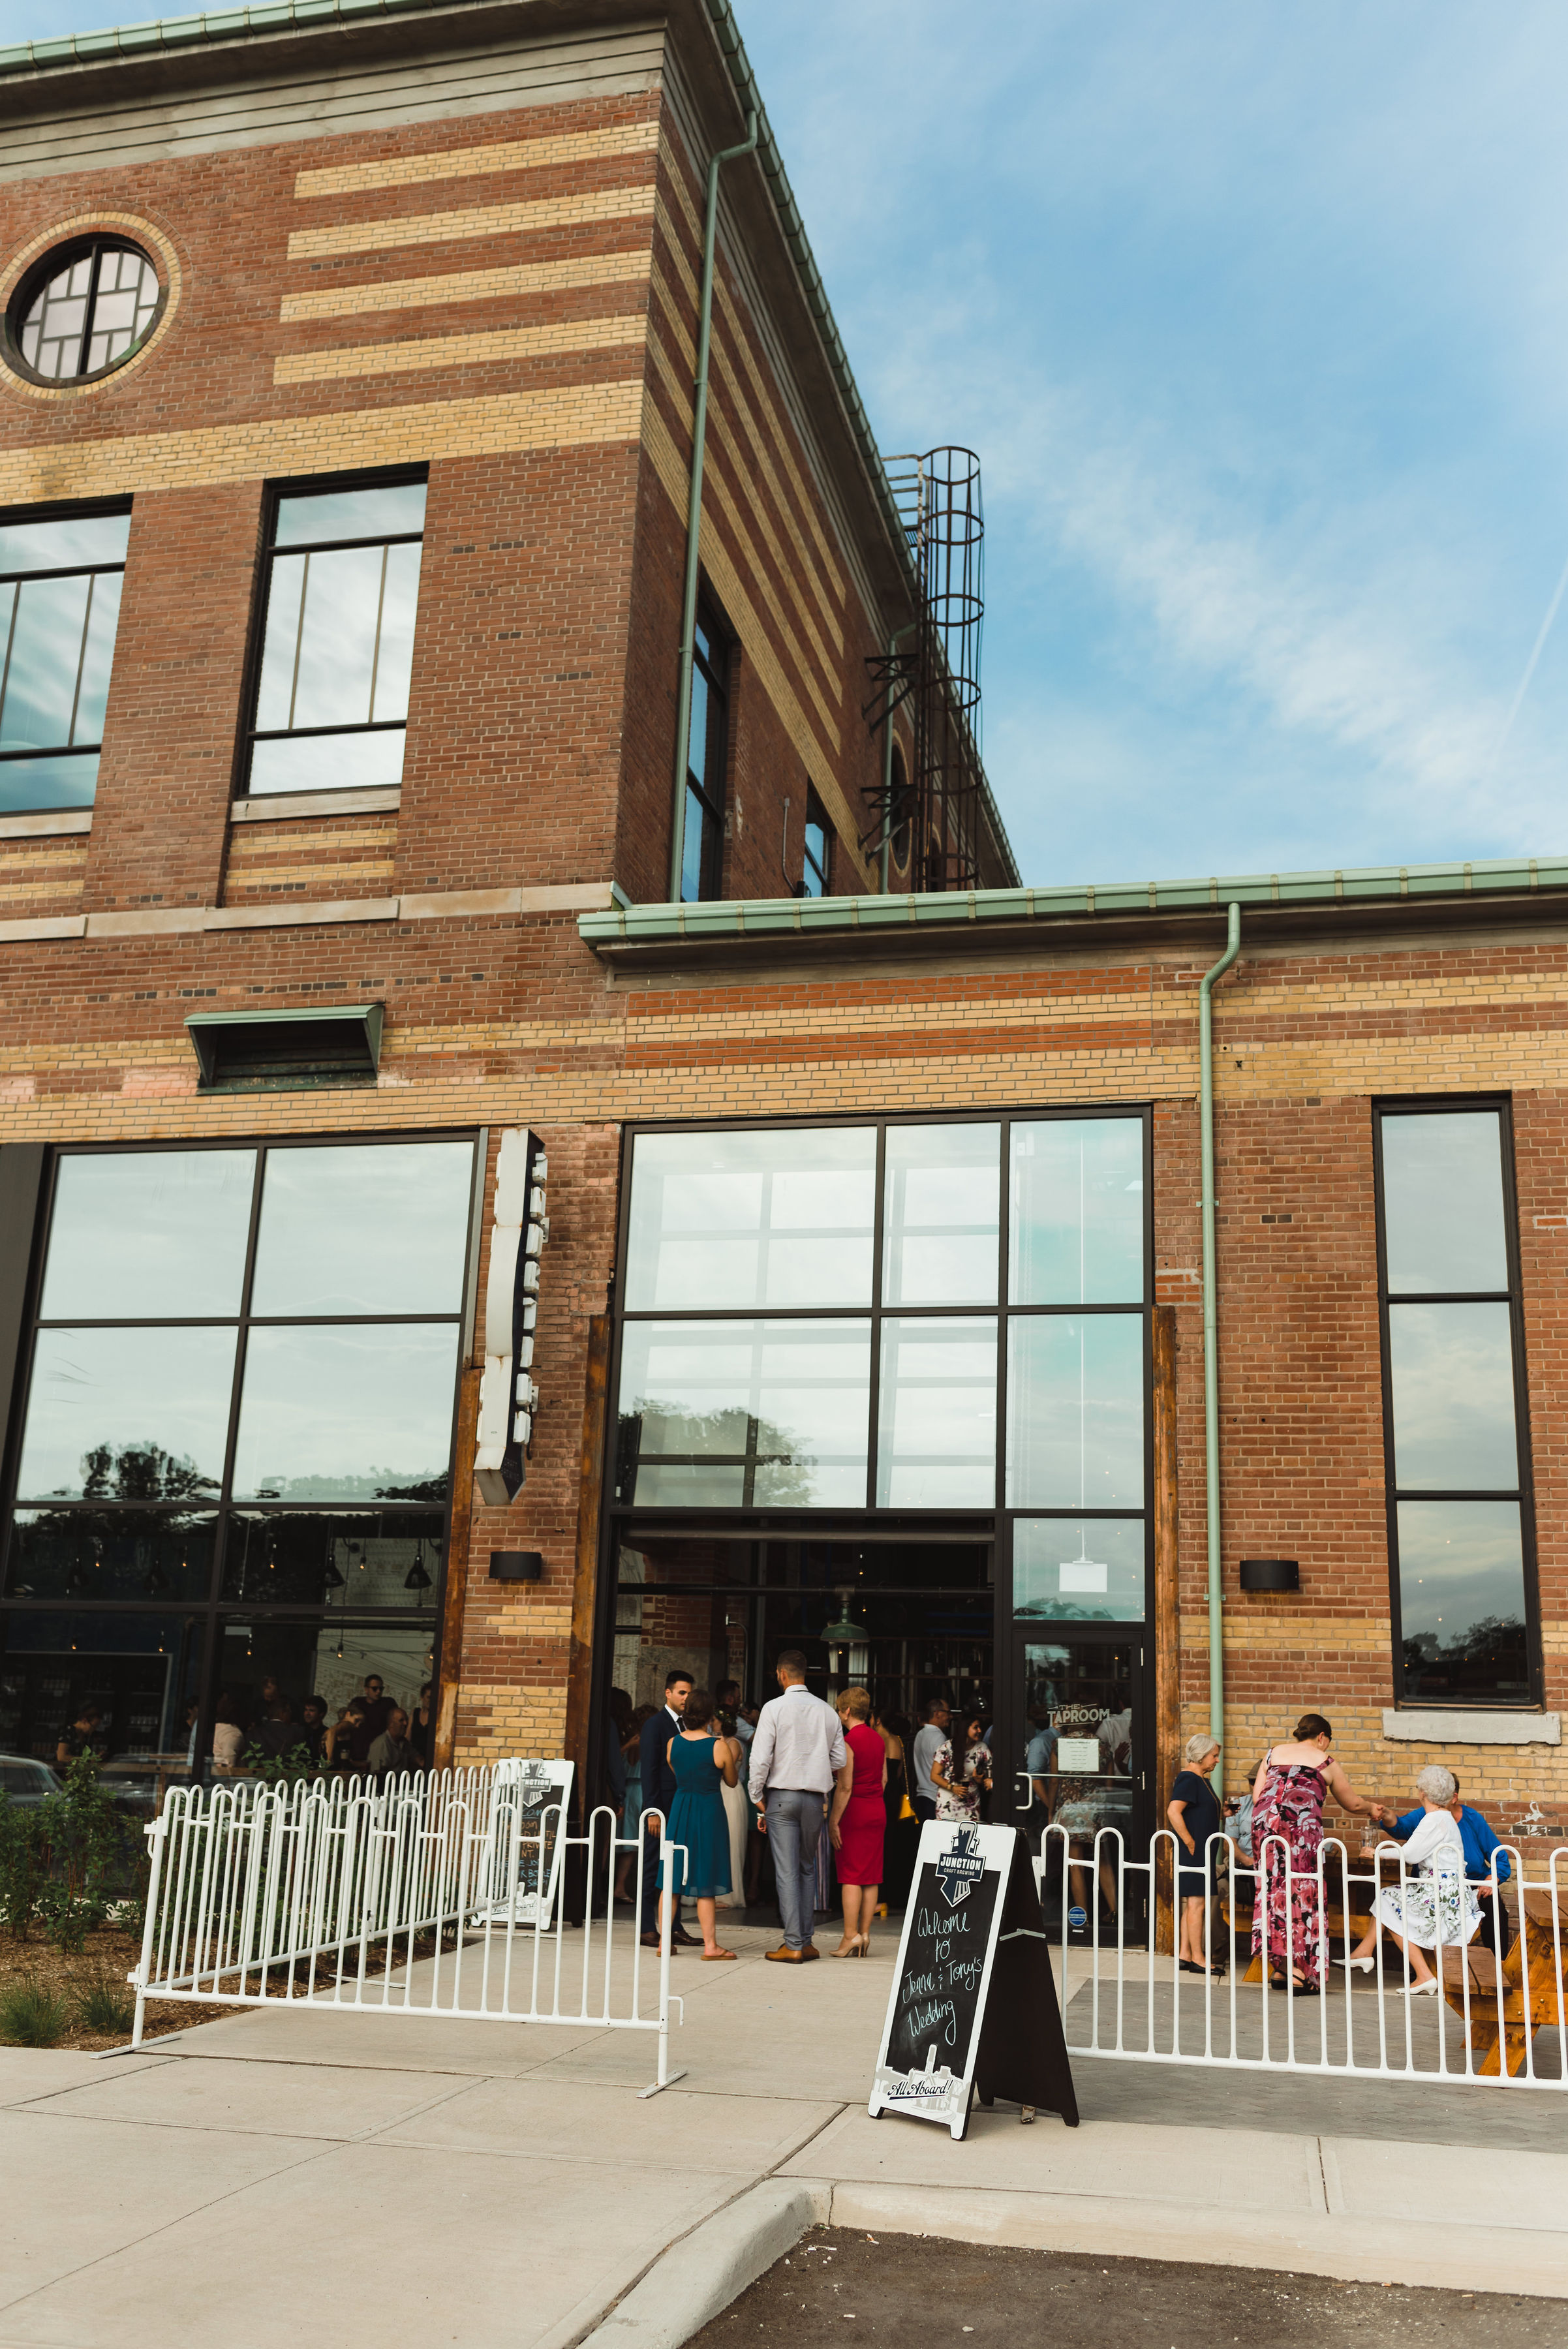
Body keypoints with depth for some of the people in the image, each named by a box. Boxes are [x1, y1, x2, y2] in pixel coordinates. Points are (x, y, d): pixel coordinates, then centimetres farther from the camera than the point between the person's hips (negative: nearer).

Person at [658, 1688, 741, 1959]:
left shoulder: (673, 1743, -2)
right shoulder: (719, 1746, -12)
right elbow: (731, 1781, 2)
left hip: (679, 1809, 4)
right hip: (709, 1811, -3)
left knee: (671, 1881, 12)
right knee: (705, 1884, 3)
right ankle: (710, 1945, 5)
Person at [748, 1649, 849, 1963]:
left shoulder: (774, 1708, -8)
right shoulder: (827, 1712, 4)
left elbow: (761, 1758, -10)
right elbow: (840, 1760, 8)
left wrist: (757, 1797, 2)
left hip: (782, 1796, -4)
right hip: (815, 1798, 4)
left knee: (787, 1872, -1)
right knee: (807, 1868, 15)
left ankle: (793, 1946, -2)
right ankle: (807, 1941, 16)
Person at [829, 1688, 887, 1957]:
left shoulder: (848, 1742, -14)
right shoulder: (879, 1740, 9)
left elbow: (845, 1786, -17)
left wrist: (834, 1821, -13)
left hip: (854, 1812, -7)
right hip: (878, 1810, 7)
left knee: (850, 1876, -2)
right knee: (871, 1876, 8)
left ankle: (850, 1936, -3)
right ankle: (864, 1934, 10)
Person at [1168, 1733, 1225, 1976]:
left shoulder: (1201, 1780, 17)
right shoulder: (1188, 1779, -15)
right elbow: (1173, 1812, -25)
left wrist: (1222, 1811, 17)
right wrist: (1189, 1842, -22)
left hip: (1201, 1852, 10)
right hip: (1192, 1853, -10)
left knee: (1193, 1904, 11)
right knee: (1196, 1903, -6)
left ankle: (1184, 1955, 15)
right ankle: (1197, 1959, -3)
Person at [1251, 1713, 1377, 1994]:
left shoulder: (1273, 1754, 24)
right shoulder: (1325, 1762, 17)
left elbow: (1257, 1797, 15)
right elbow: (1353, 1804, 29)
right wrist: (1372, 1807, 48)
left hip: (1266, 1822, 4)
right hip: (1303, 1825, -4)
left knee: (1273, 1888, 10)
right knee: (1302, 1891, 0)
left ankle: (1279, 1968, 12)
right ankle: (1298, 1971, -6)